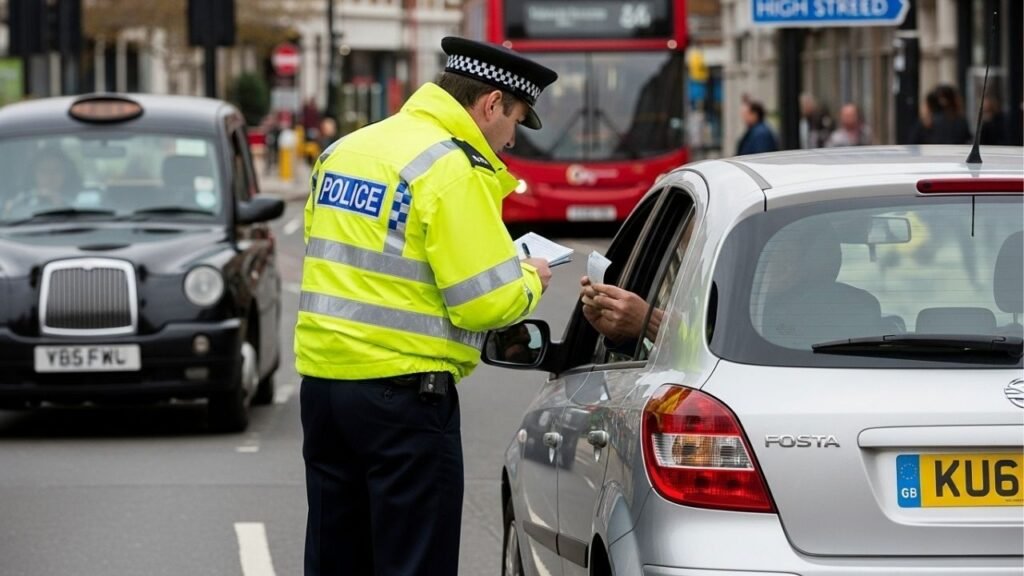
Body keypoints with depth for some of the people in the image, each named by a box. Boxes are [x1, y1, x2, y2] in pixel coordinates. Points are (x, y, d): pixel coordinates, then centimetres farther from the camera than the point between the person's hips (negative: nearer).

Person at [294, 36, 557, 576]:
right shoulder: (454, 169, -13)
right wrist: (530, 280, 5)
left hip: (321, 376, 8)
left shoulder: (343, 149, 12)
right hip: (401, 394, -8)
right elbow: (484, 304, -16)